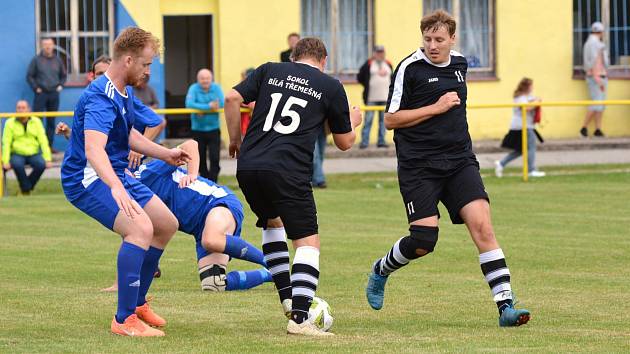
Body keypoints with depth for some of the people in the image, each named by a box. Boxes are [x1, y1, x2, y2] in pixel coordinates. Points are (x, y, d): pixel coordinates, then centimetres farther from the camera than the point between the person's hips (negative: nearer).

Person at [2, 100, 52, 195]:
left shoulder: (36, 121, 5)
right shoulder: (10, 123, 1)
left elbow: (43, 141, 1)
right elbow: (6, 143, -4)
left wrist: (48, 159, -10)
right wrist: (5, 161, -15)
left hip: (34, 154, 2)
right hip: (17, 154, -2)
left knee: (41, 165, -29)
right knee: (17, 165, -35)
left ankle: (26, 187, -5)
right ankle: (26, 188, -11)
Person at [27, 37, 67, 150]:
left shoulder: (57, 60, 10)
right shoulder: (36, 60, -1)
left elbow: (64, 75, 22)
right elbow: (29, 76, 2)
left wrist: (60, 85, 7)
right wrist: (36, 88, -7)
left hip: (54, 94, 4)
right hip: (41, 94, -4)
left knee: (51, 122, 7)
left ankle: (49, 145, 12)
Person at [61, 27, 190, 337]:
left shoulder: (125, 93, 9)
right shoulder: (101, 98, -25)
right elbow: (94, 149, -42)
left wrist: (165, 154, 36)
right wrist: (116, 188, -56)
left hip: (116, 175, 11)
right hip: (87, 179, -11)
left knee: (167, 225, 15)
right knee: (141, 228, -29)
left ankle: (137, 302, 27)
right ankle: (124, 319, -25)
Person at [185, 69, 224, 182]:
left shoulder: (216, 88, -2)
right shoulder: (194, 88, -7)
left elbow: (221, 104, -14)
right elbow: (189, 104, -22)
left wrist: (202, 109, -19)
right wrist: (208, 106, -28)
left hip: (213, 129, 0)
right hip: (198, 130, 0)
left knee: (215, 158, -7)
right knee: (201, 159, 8)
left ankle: (212, 183, -1)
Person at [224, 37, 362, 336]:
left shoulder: (270, 71, 17)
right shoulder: (331, 87, 11)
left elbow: (232, 98, 5)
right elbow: (344, 142, 19)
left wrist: (235, 140, 18)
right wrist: (352, 122, 40)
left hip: (247, 166, 5)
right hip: (288, 172, -4)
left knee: (272, 223, 30)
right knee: (308, 242, 0)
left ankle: (287, 297, 23)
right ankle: (299, 319, -15)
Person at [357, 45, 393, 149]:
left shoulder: (388, 64, 13)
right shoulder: (368, 64, -1)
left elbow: (391, 78, 23)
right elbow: (360, 77, 3)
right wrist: (368, 85, 0)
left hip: (385, 97, 4)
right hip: (371, 98, -4)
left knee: (383, 120, 5)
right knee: (368, 120, -5)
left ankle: (381, 141, 9)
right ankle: (364, 141, -4)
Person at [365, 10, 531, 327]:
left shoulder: (460, 64, 12)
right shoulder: (410, 68, -7)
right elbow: (391, 120, -7)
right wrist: (435, 108, -13)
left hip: (459, 160, 5)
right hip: (418, 166, -5)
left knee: (482, 226, -13)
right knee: (423, 242, -10)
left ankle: (505, 306, -16)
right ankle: (381, 270, 24)